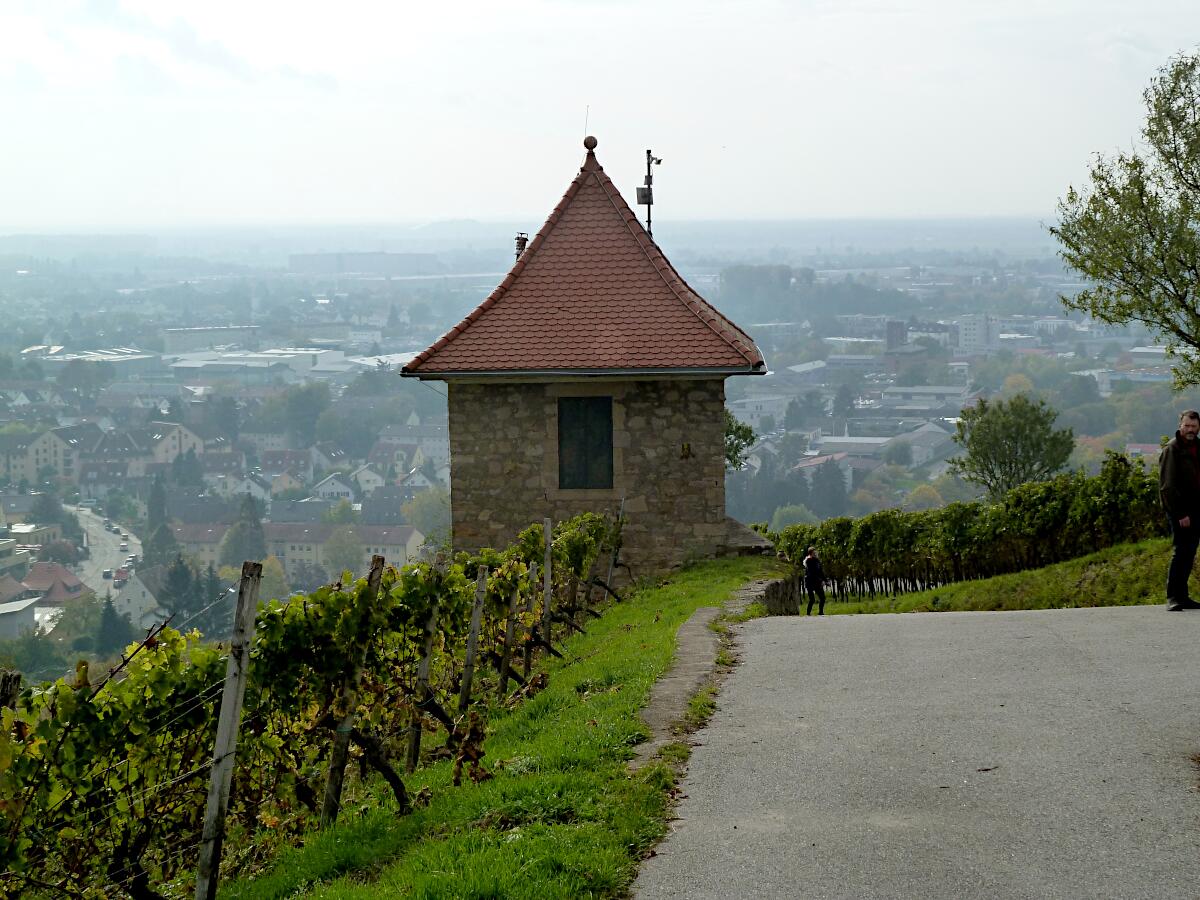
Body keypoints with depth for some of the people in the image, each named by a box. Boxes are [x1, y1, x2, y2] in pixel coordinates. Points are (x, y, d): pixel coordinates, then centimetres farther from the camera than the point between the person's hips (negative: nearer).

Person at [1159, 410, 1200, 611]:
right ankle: (1173, 598, -8)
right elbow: (1167, 486, -14)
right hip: (1180, 512, -7)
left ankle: (1182, 596, 16)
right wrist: (1180, 514, -18)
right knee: (1181, 551, -10)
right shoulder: (1172, 449, -9)